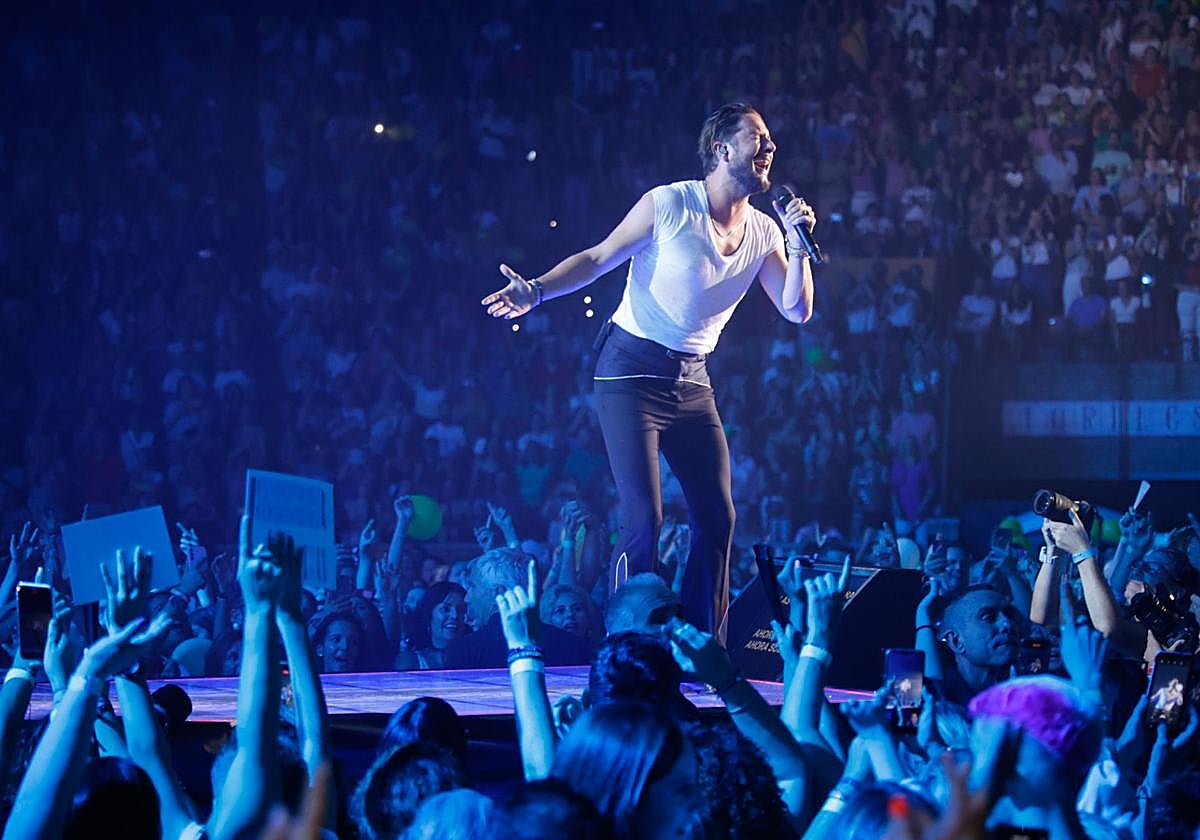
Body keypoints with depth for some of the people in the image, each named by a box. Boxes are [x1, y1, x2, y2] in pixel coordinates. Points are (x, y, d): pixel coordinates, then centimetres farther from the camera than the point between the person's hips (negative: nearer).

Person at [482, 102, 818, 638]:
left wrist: (797, 245, -10)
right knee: (643, 518, -14)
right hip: (633, 373, -6)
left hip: (692, 382, 6)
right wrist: (535, 292, -21)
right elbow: (597, 259, -6)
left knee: (717, 517, 3)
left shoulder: (763, 232, 5)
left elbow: (797, 310, 4)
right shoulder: (669, 205, -10)